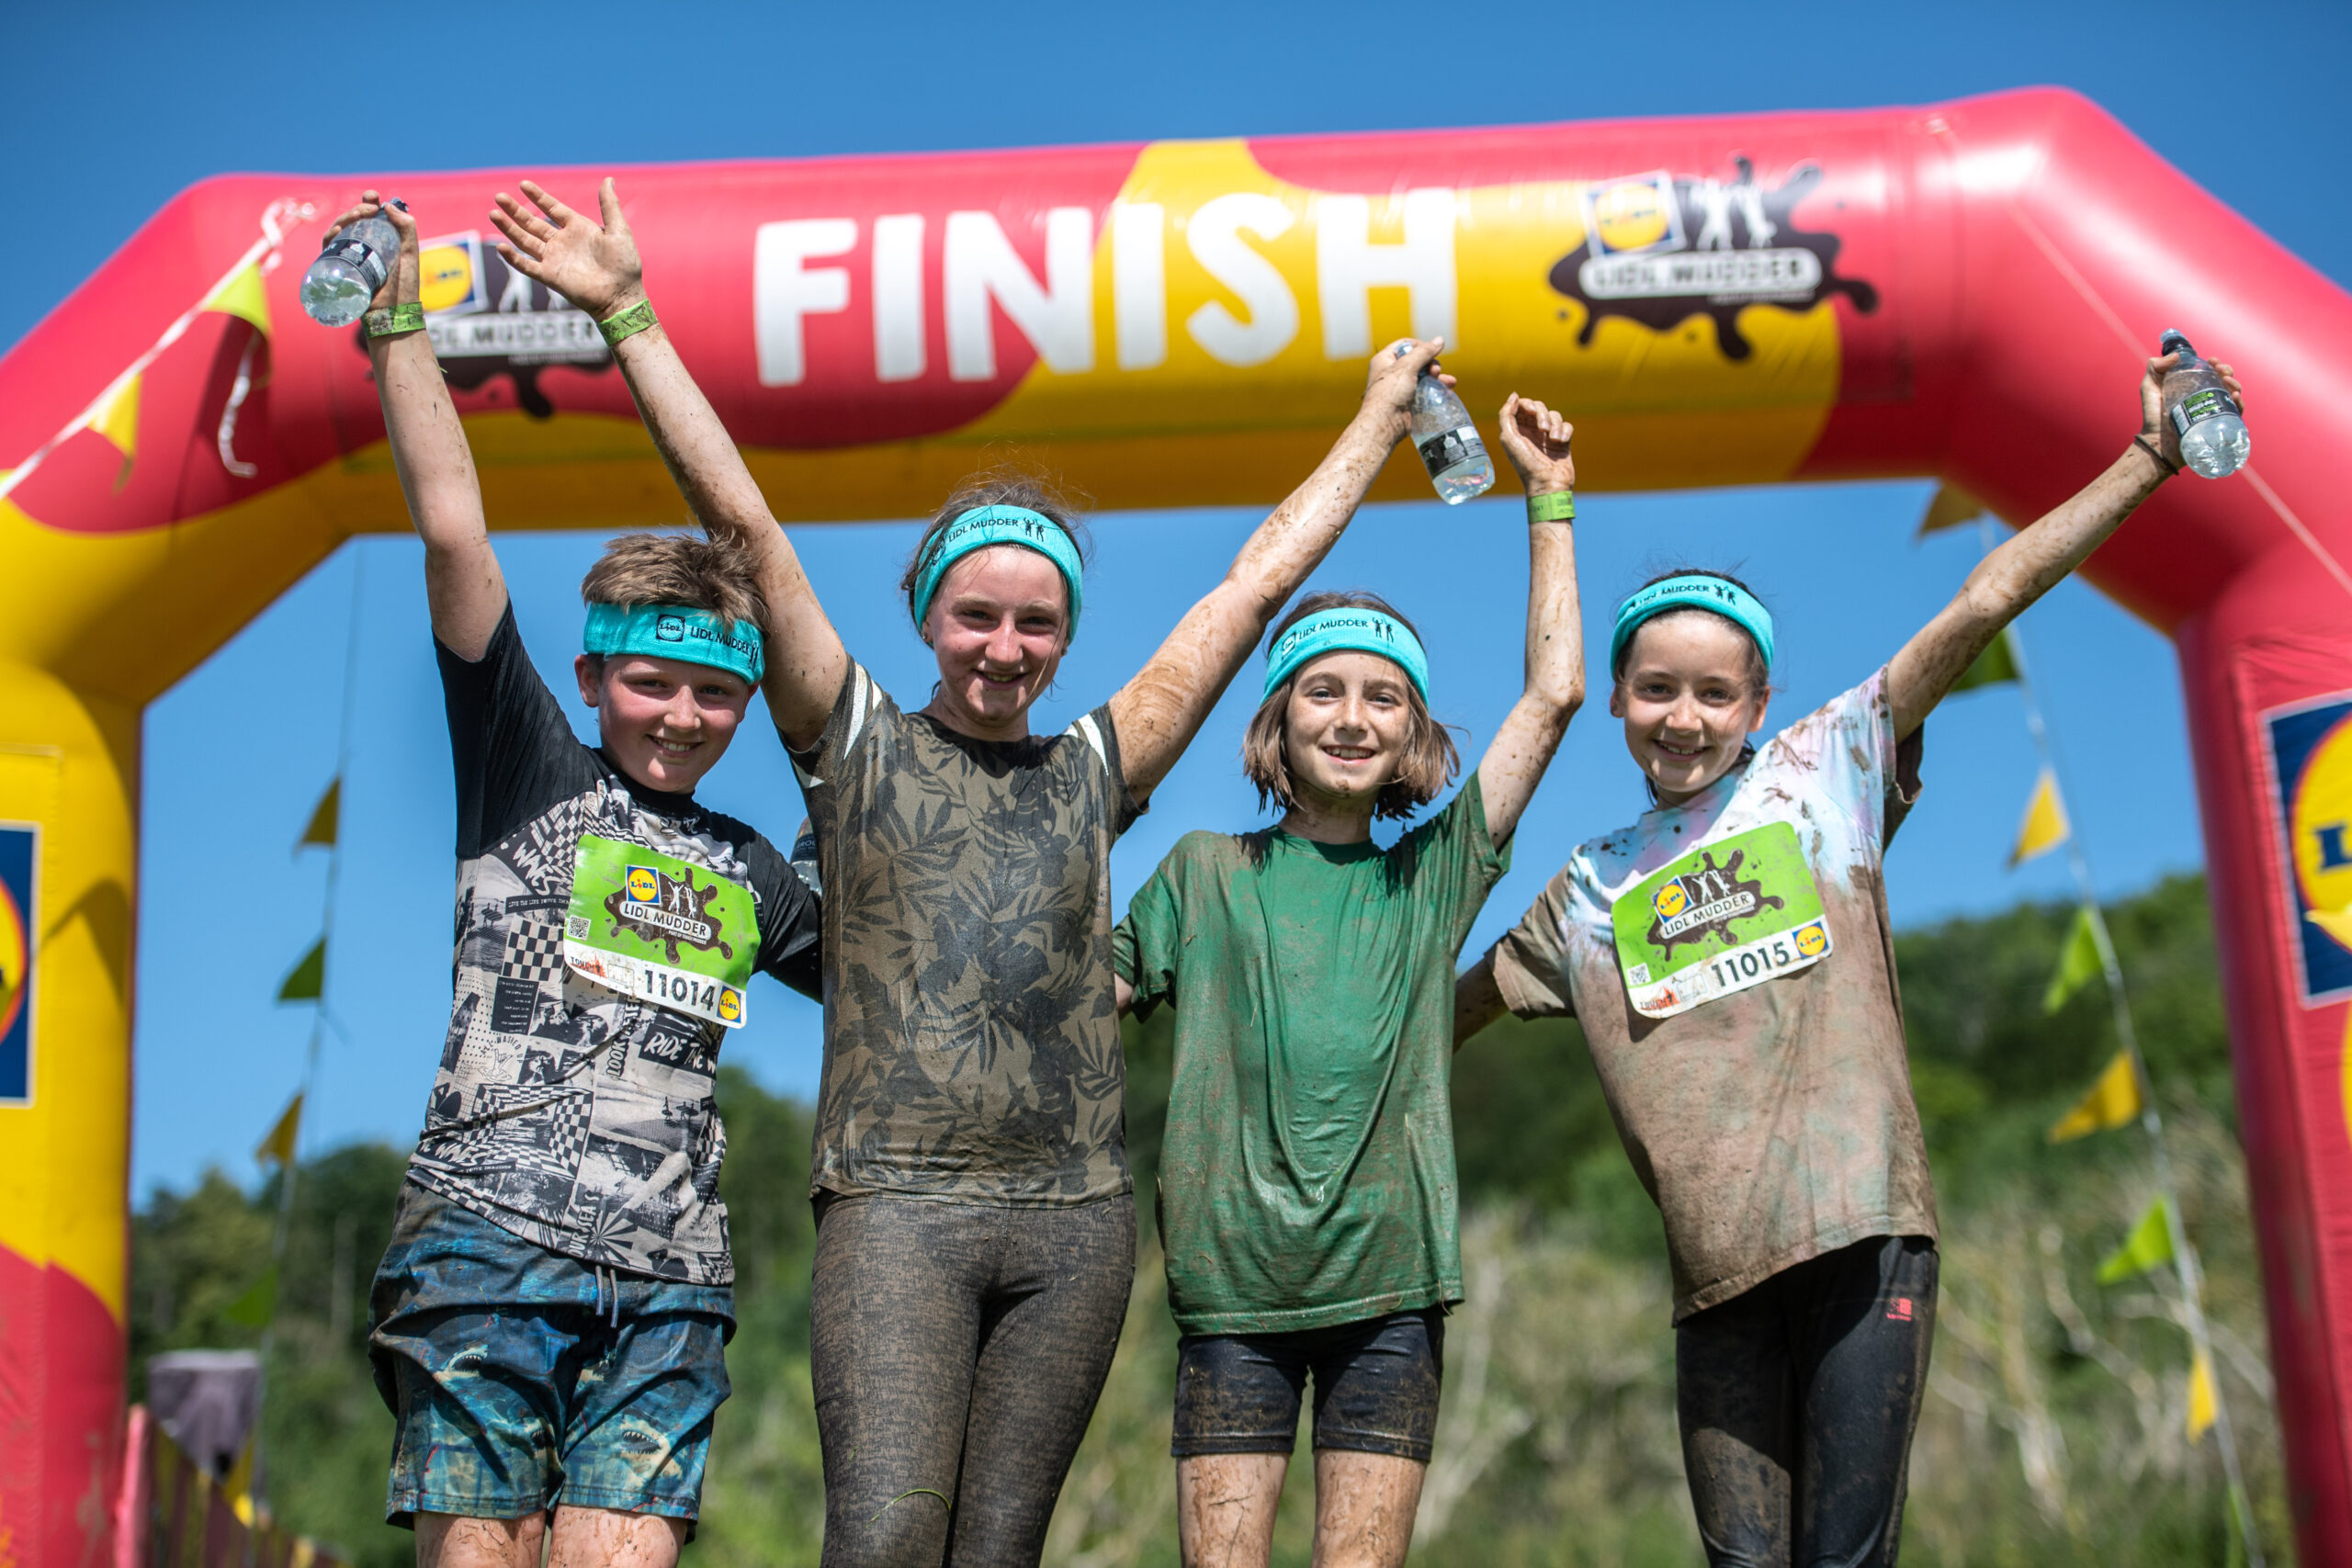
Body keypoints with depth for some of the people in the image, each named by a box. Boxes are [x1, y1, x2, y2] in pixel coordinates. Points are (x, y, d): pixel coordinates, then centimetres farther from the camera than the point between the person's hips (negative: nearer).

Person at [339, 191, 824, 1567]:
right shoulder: (530, 772, 8)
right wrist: (400, 326, -1)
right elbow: (455, 535, 2)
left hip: (668, 1277, 3)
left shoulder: (749, 872, 20)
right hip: (492, 1242, -3)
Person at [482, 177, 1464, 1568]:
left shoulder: (1095, 768, 14)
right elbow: (744, 523, 4)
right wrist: (628, 313, 3)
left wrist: (1382, 415, 26)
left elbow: (1260, 580, 20)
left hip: (1076, 1219, 3)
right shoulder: (860, 746, 8)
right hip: (897, 1204, -2)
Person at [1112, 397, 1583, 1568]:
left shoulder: (1434, 875, 10)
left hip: (1390, 1283, 1)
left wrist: (1549, 500, 9)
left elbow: (1553, 693, 8)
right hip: (1233, 1283, -1)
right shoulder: (1204, 873, 9)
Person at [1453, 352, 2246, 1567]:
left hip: (1858, 1231, -3)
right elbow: (1446, 1010, 31)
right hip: (1717, 1264, 3)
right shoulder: (1593, 887, 18)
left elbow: (1986, 602, 4)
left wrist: (2149, 459, 3)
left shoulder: (1825, 768, 9)